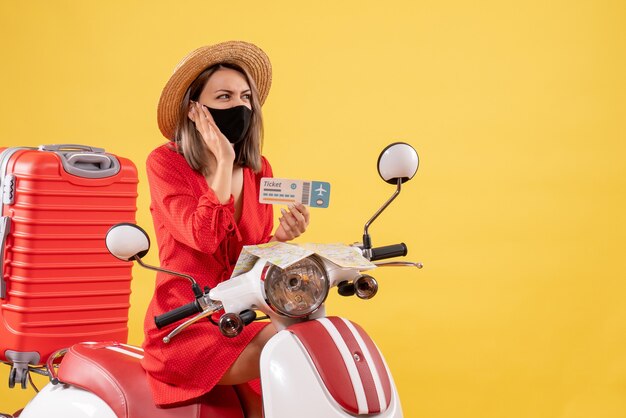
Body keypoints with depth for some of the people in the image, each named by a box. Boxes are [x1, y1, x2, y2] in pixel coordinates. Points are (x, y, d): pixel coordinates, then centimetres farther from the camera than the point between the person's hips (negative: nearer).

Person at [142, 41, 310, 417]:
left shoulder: (259, 170, 9)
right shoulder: (165, 162, -5)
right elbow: (203, 237, -20)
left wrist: (280, 238, -10)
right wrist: (223, 162, -15)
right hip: (185, 328, -5)